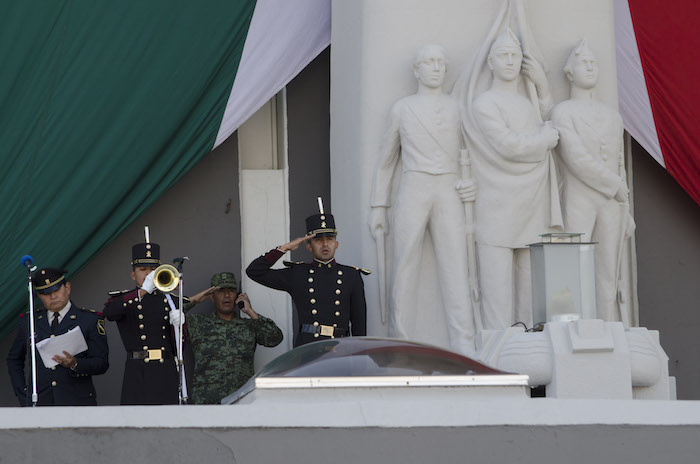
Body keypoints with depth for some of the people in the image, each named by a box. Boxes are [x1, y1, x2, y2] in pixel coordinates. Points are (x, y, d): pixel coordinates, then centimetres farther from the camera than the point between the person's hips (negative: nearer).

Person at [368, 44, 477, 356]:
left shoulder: (458, 109, 15)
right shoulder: (402, 110, 13)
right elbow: (386, 161, 18)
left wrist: (474, 184, 1)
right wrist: (378, 208, 12)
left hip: (449, 196, 0)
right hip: (412, 192, 0)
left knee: (456, 271, -10)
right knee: (404, 271, -6)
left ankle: (465, 351, -14)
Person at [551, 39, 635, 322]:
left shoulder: (613, 117, 19)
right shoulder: (562, 113, -1)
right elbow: (577, 160, -12)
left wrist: (626, 211, 17)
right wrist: (617, 186, -9)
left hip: (611, 204, 5)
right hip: (578, 203, -5)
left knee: (608, 280, 2)